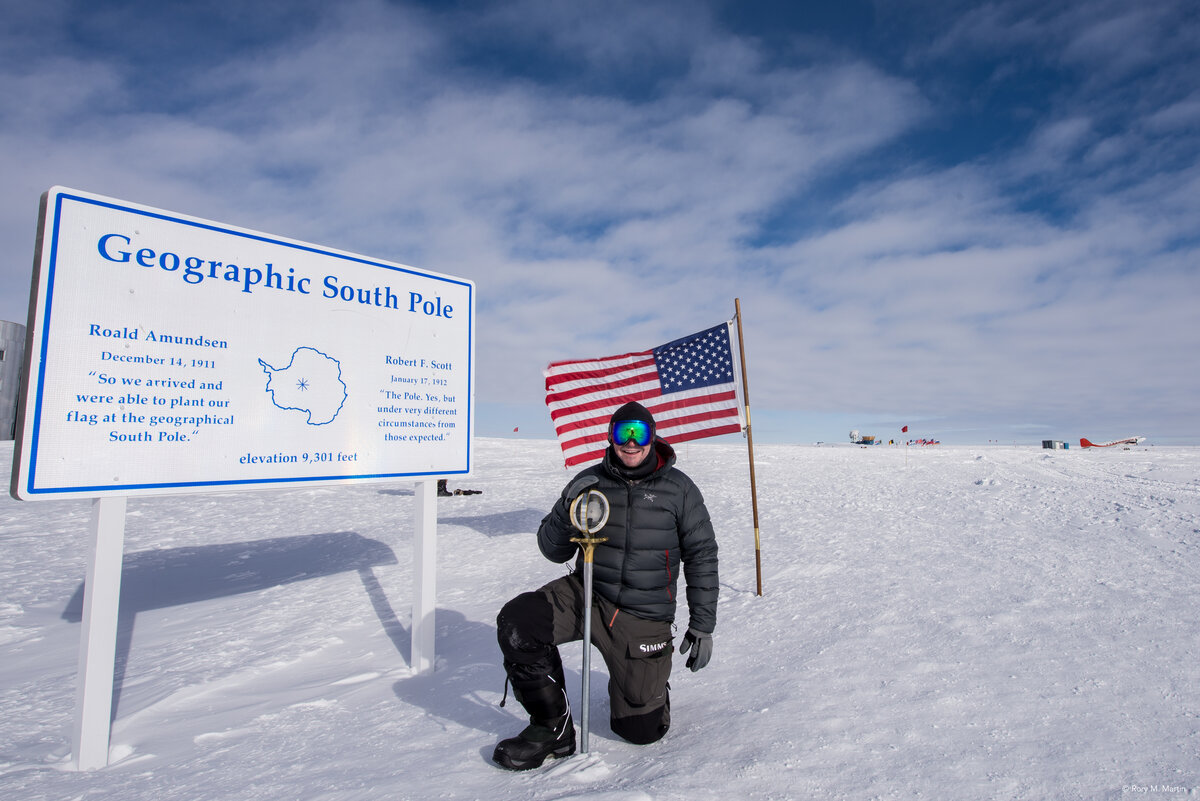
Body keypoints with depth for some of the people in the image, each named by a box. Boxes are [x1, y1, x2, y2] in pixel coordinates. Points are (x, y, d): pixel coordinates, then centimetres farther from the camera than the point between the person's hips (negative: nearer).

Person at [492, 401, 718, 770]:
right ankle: (553, 727, -1)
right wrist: (567, 509, -17)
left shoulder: (678, 488, -3)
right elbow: (553, 551, 3)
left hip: (643, 619, -1)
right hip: (586, 594, 2)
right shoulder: (590, 482, -1)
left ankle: (647, 684, 40)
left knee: (641, 730, 2)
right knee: (515, 622, -23)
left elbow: (702, 556, 3)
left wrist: (702, 626, 3)